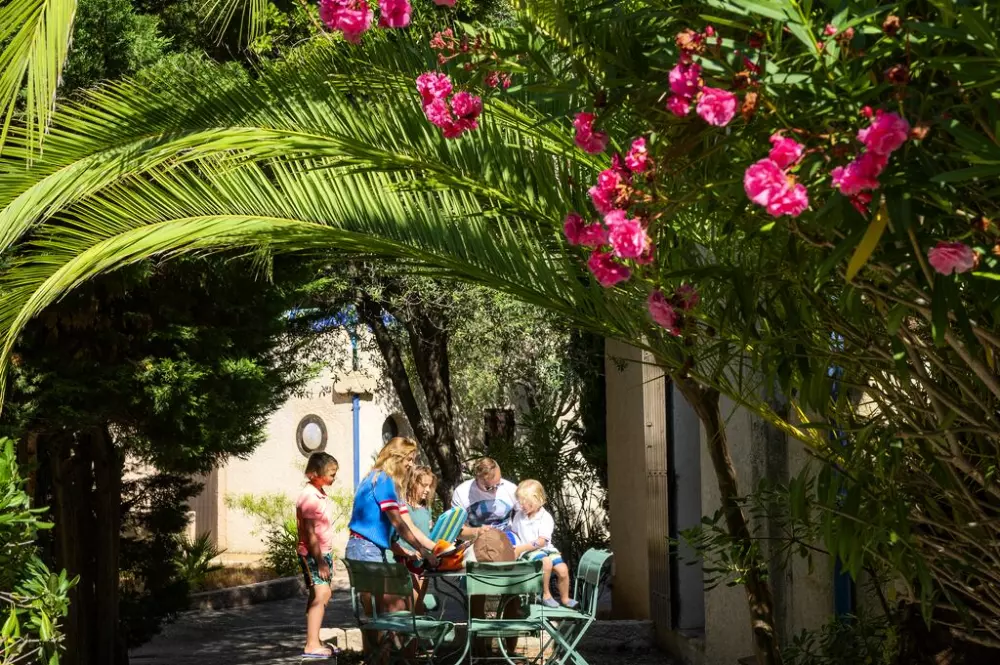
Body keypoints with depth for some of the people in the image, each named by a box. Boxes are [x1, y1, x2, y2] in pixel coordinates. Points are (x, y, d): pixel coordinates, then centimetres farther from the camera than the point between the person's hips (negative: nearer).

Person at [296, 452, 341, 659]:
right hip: (312, 555, -10)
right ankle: (312, 645, -14)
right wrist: (320, 562, -21)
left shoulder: (320, 493, 11)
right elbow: (309, 533, -20)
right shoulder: (309, 496, -17)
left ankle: (315, 642, 16)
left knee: (322, 595, 11)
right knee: (320, 595, -13)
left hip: (323, 553, 10)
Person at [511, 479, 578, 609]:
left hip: (546, 548, 0)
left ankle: (565, 598, 7)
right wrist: (515, 547, -3)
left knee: (563, 569, -19)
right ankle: (546, 595, -15)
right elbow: (515, 534, 18)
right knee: (546, 562, -32)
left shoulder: (545, 518, -8)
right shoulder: (519, 516, 6)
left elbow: (541, 542, -16)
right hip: (528, 551, 0)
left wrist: (521, 548, -23)